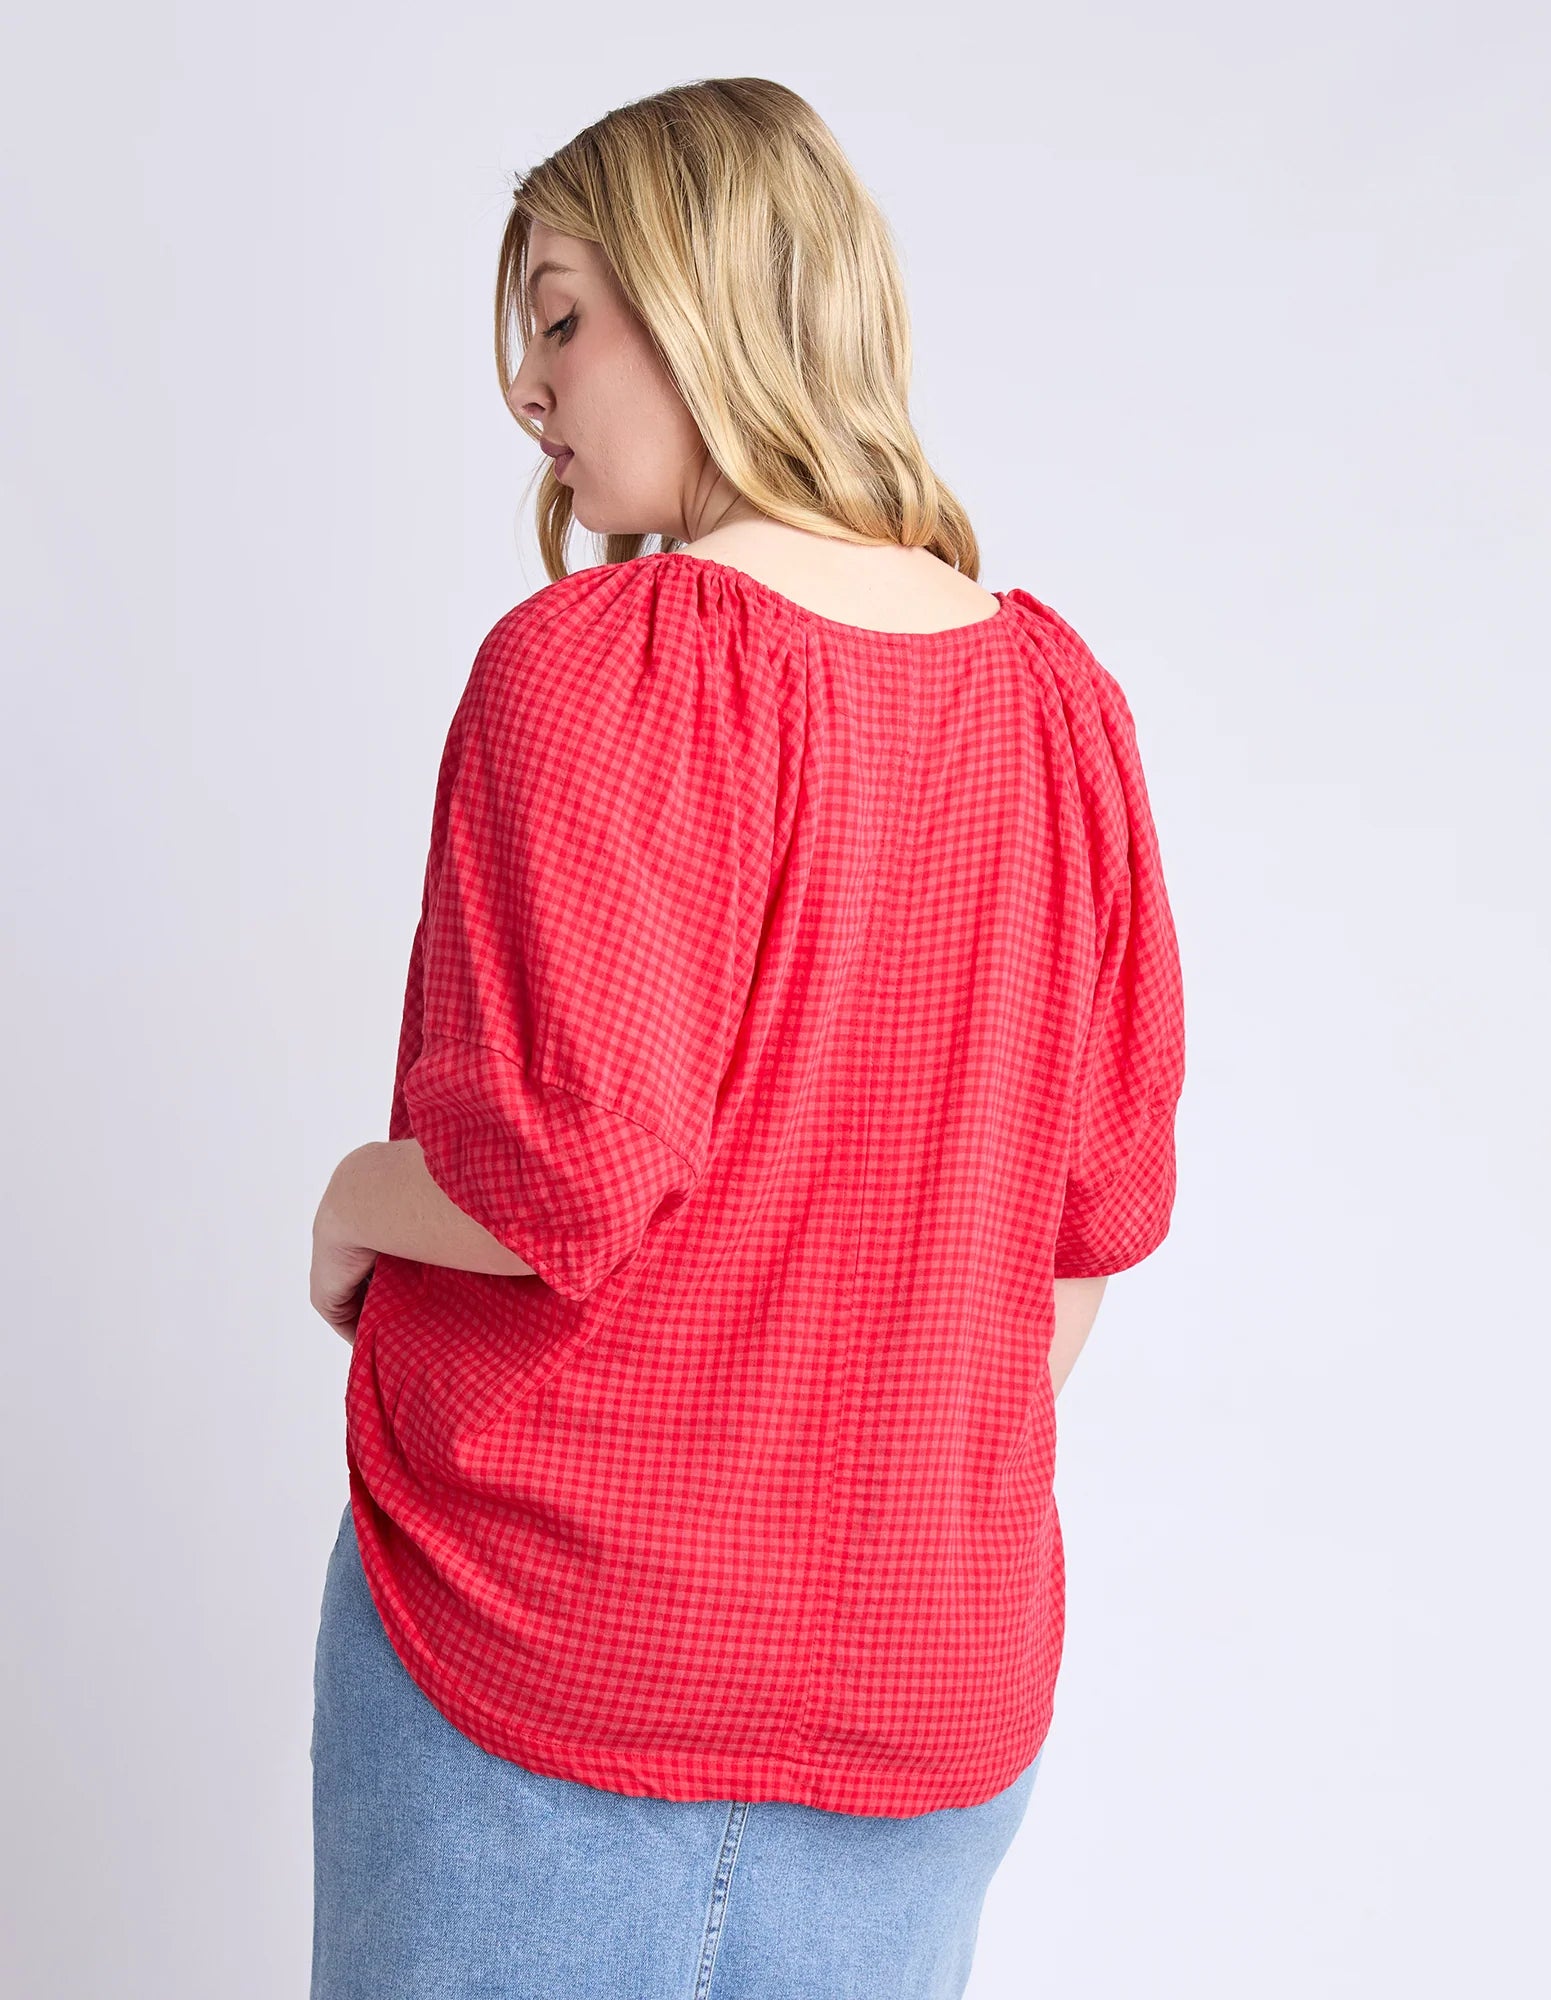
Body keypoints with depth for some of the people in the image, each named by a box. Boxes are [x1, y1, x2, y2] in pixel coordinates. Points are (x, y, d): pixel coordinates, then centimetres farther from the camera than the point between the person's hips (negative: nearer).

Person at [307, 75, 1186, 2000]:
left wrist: (351, 1206, -3)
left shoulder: (590, 664, -17)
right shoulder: (1061, 698, 1)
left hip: (556, 1648, -5)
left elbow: (561, 1176, -24)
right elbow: (1101, 1204, 6)